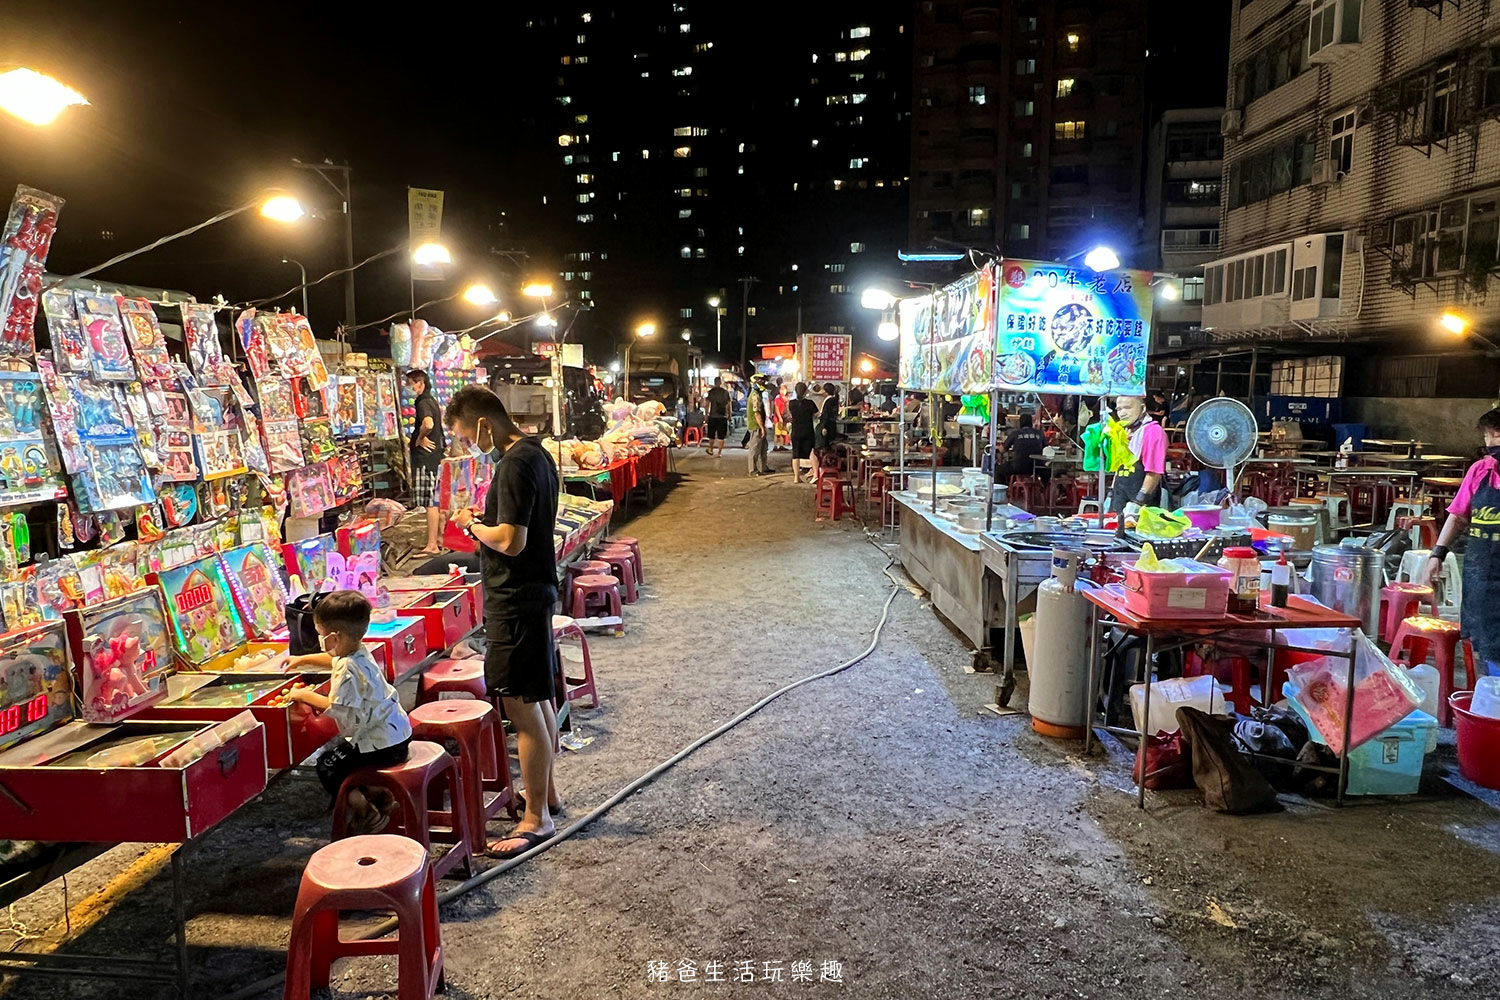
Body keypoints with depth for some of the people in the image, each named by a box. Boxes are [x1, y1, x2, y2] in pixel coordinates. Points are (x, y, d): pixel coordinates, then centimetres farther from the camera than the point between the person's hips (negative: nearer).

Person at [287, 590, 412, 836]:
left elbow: (337, 708, -24)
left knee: (327, 765, 0)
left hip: (381, 746, -10)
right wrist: (303, 659, 31)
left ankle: (365, 813, 6)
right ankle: (381, 795, 26)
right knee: (338, 753, 25)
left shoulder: (347, 670, -25)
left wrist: (305, 695, -12)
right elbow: (335, 659, 28)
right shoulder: (359, 652, 5)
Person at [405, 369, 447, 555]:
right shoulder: (432, 401, 15)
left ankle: (432, 546, -5)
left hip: (426, 456, -10)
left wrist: (420, 438, -18)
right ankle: (439, 539, 23)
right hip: (436, 454, 10)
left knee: (430, 503, -7)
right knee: (437, 501, 15)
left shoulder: (423, 403, -15)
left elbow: (428, 424, -34)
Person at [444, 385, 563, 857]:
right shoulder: (536, 453, 12)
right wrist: (484, 521, 8)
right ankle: (546, 791, 34)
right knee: (538, 699, 20)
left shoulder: (514, 464, -20)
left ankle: (536, 819, 5)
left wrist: (473, 524, -8)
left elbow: (511, 541, -25)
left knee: (522, 707, -4)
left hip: (516, 598, -11)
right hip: (536, 589, 11)